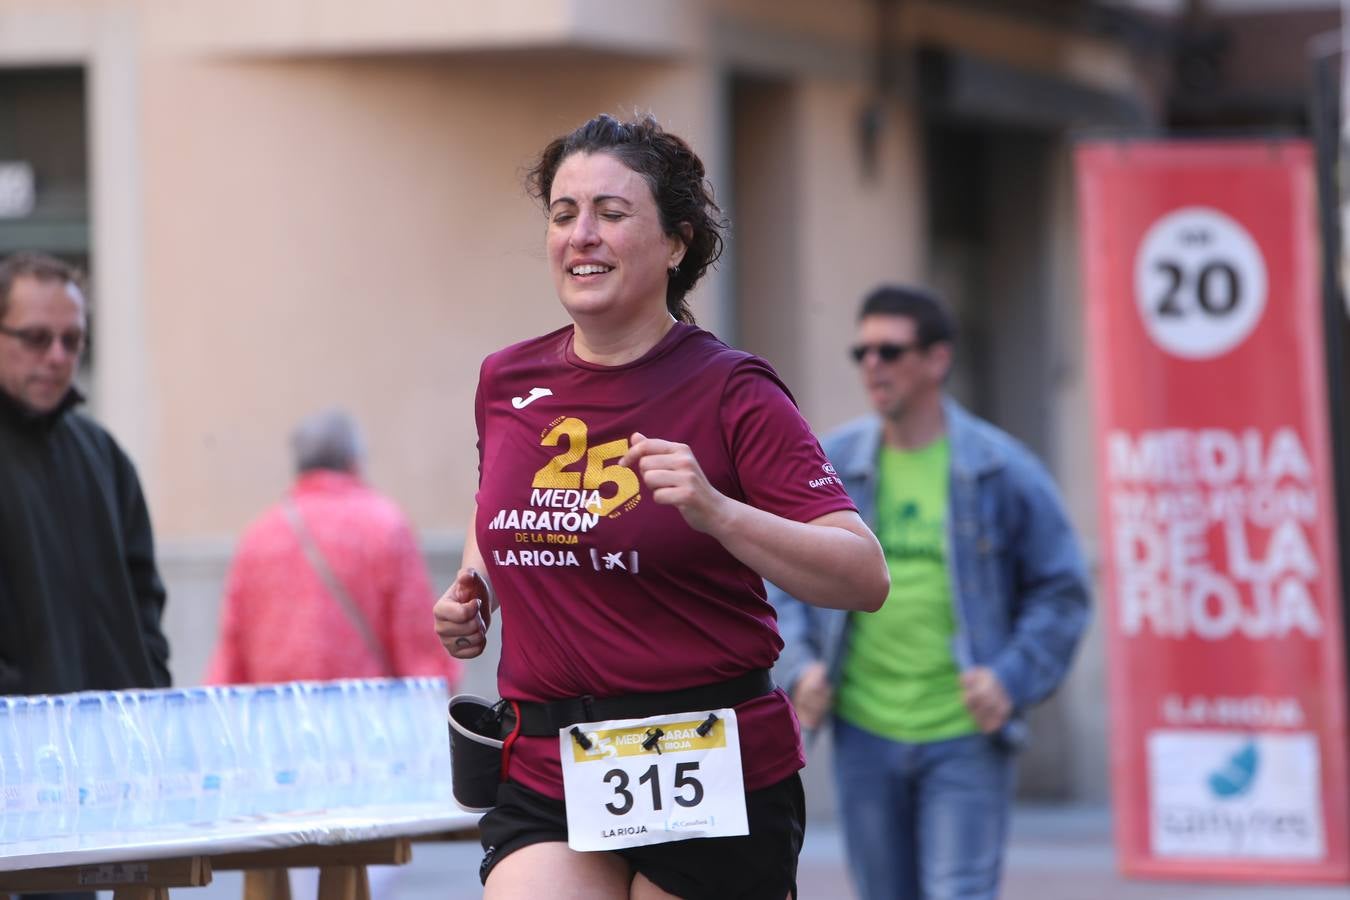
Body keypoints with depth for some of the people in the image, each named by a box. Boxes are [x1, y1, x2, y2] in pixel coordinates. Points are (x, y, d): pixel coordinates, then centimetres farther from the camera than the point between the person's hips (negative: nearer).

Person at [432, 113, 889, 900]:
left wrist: (716, 512, -27)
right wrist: (472, 593, 10)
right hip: (546, 772, 3)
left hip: (713, 778, -3)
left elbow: (865, 578, -15)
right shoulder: (506, 384, 7)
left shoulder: (730, 392, -8)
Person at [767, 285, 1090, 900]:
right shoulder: (833, 464, 6)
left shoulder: (1001, 470, -1)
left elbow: (1060, 590, 4)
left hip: (966, 737, -3)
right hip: (863, 731, 3)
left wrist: (1012, 678, -10)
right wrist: (798, 664, -1)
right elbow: (782, 577, 15)